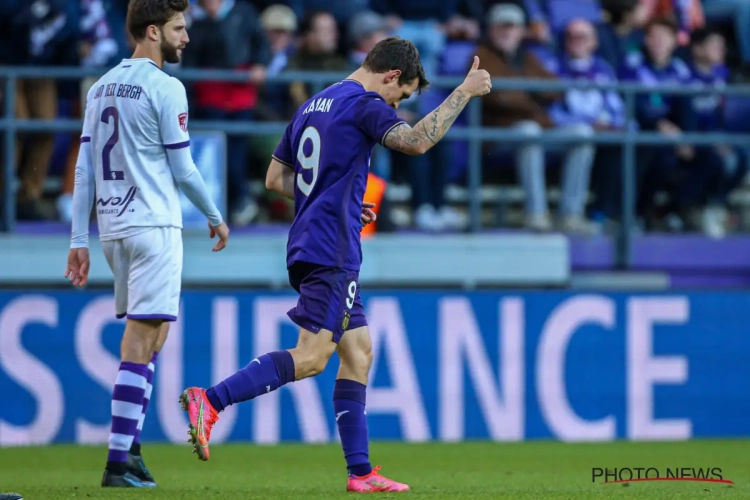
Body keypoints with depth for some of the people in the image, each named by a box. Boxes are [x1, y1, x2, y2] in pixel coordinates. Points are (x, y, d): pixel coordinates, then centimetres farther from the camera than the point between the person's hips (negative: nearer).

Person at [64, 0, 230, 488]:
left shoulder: (102, 87, 12)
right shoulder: (164, 89, -9)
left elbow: (84, 169, 11)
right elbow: (183, 170, -7)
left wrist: (80, 240, 12)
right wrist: (216, 217, 8)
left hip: (112, 227, 8)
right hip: (153, 225, -8)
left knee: (150, 335, 18)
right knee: (142, 338, -7)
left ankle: (130, 444, 12)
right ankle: (119, 461, -11)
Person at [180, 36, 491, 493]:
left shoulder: (313, 107, 19)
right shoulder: (364, 104, -7)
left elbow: (276, 179, 22)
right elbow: (417, 141, -22)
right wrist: (465, 92, -15)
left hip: (310, 249, 10)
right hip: (332, 251, -10)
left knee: (357, 352, 11)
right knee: (311, 356, -15)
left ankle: (360, 472, 8)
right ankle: (210, 401, -23)